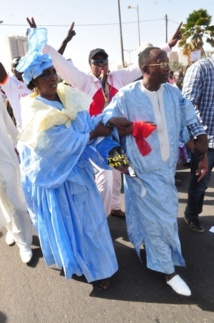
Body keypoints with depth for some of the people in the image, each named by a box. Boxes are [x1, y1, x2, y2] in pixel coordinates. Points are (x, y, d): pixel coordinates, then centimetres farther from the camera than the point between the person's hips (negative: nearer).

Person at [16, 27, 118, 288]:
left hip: (78, 170, 6)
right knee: (64, 224, 13)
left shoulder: (69, 96, -2)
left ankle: (96, 267, 43)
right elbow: (67, 143, -23)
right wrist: (94, 133, -14)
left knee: (88, 220, 19)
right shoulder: (35, 113, -22)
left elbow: (88, 122, 0)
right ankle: (71, 263, 40)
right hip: (54, 177, -6)